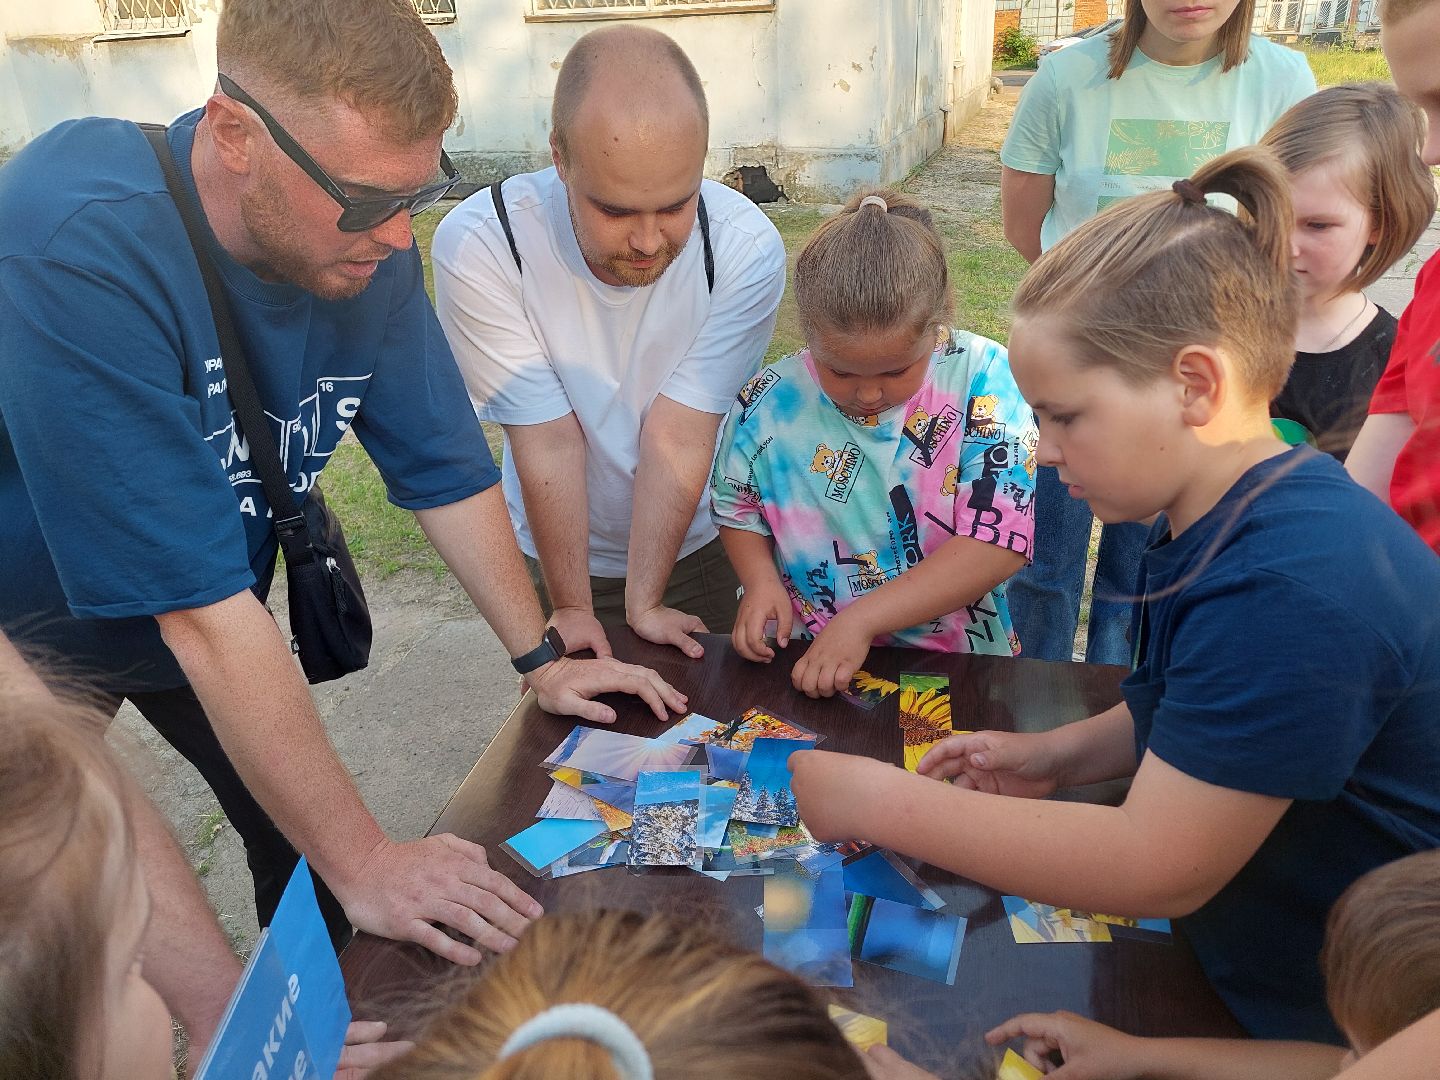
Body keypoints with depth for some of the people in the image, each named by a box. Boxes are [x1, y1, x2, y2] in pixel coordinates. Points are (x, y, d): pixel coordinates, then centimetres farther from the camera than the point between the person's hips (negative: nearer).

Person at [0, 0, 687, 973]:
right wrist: (363, 864, -35)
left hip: (212, 616, 5)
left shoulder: (368, 242, -19)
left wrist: (542, 658, -11)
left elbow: (445, 465, -9)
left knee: (303, 828, 10)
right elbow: (199, 602, -39)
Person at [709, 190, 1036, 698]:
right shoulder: (769, 401, -5)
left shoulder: (983, 377, -11)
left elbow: (1000, 539, -16)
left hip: (957, 657, -1)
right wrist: (761, 581, -7)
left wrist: (863, 618, -20)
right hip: (807, 663, 2)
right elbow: (737, 506, 12)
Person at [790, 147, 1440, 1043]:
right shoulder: (1215, 526, -1)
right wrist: (1066, 753, -4)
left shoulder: (1294, 590, -31)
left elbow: (1153, 868, -27)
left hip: (1324, 1027, -7)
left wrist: (880, 802, -21)